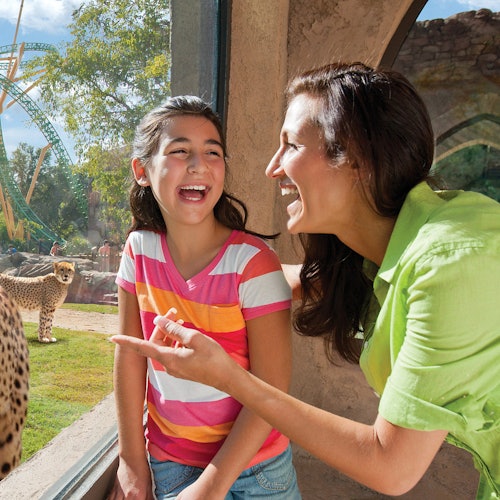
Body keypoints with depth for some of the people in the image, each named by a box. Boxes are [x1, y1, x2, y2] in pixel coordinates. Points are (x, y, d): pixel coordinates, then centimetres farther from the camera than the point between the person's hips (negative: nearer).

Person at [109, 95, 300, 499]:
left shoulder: (254, 262, -22)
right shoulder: (140, 250, -11)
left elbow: (271, 391, -19)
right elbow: (130, 355, -4)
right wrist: (132, 460, -1)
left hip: (252, 464, -1)